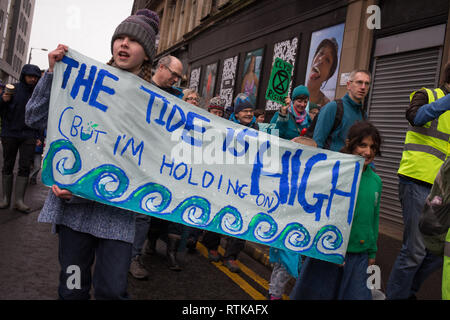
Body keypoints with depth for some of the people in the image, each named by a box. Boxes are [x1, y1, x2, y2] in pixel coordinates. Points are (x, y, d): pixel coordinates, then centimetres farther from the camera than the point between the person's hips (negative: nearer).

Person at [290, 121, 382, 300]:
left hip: (359, 255, 5)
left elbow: (374, 218, 15)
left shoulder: (375, 180, 5)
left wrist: (372, 251, 18)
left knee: (357, 294, 10)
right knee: (316, 292, 10)